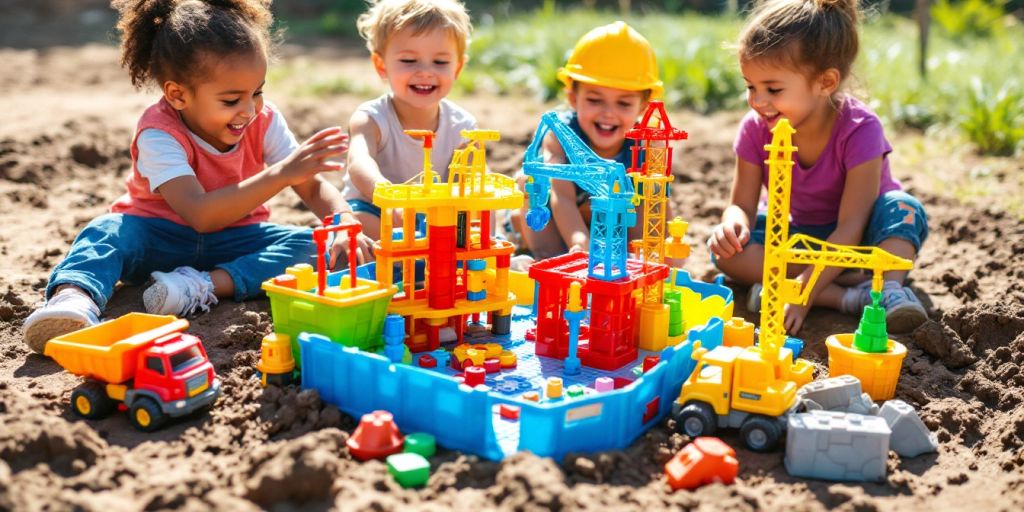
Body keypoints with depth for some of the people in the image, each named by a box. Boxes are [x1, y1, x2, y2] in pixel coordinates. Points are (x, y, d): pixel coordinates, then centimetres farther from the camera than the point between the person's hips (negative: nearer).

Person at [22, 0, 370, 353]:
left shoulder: (263, 121, -11)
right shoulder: (159, 134, -24)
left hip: (232, 242, 3)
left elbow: (314, 187, -10)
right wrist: (280, 174, -48)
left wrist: (346, 224, -33)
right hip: (160, 241, -3)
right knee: (108, 231, -32)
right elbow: (200, 215, -38)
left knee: (312, 245, -24)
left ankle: (201, 287, -36)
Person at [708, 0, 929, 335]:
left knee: (902, 208, -32)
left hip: (857, 242, -3)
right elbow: (742, 205, -11)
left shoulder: (859, 129, -26)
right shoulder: (755, 128, -15)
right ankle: (847, 295, -31)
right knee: (726, 249, -24)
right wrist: (734, 223, -38)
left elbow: (849, 228, -31)